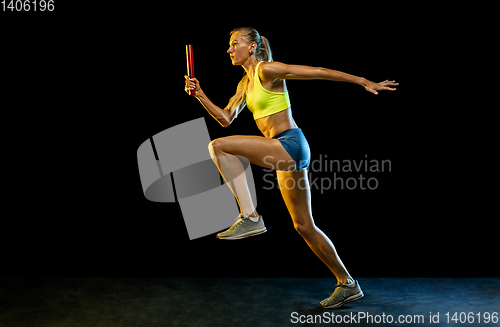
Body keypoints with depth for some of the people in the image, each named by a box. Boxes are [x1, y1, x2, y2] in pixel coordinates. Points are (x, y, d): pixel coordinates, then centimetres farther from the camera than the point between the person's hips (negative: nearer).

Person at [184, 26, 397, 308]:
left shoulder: (267, 70, -7)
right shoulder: (246, 83, 19)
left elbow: (319, 72, -8)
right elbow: (226, 118, 19)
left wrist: (364, 82, -9)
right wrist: (200, 95, 8)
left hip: (290, 145, -9)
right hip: (284, 151, 10)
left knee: (219, 146, -19)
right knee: (304, 225, 12)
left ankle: (250, 217, -18)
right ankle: (348, 285, 21)